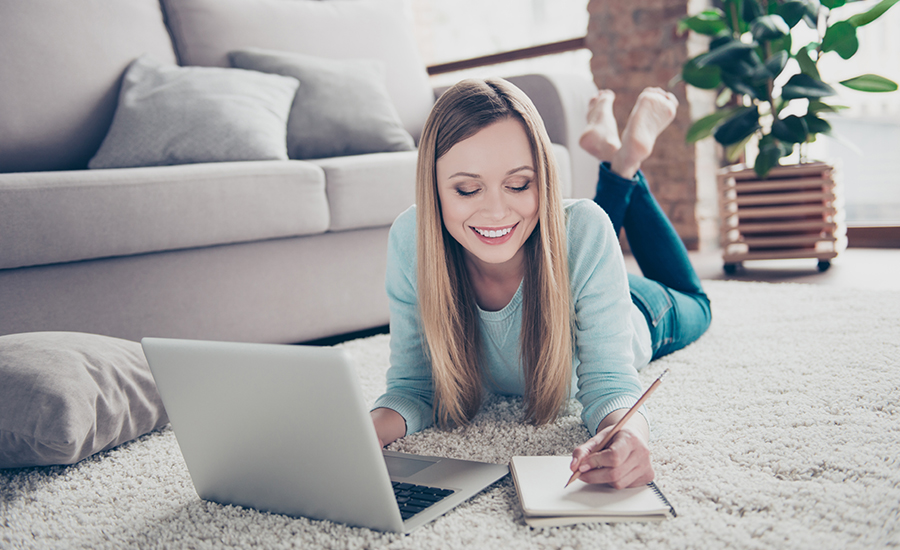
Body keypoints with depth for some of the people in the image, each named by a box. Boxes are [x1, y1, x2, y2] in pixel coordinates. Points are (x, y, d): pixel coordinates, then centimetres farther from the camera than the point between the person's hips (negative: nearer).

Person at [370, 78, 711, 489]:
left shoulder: (583, 232, -45)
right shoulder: (409, 240, -40)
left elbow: (608, 385, -41)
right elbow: (413, 385, -32)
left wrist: (627, 436, -65)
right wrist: (368, 430, -54)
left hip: (631, 313, 0)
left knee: (692, 306, 34)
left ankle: (626, 157, 35)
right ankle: (613, 160, 42)